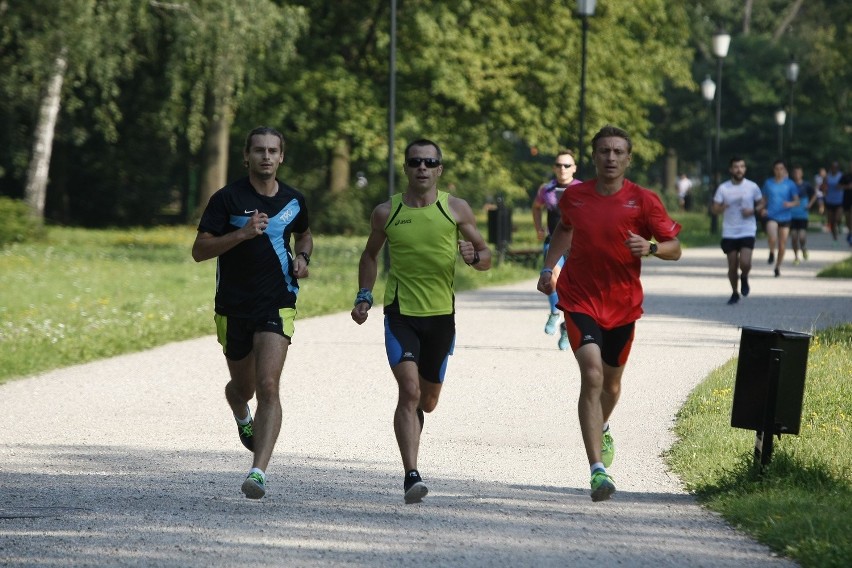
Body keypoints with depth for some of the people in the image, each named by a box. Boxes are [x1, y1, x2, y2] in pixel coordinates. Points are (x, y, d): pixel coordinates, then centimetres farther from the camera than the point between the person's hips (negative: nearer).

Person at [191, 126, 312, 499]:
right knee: (243, 387, 16)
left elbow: (304, 234, 27)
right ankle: (242, 418, 55)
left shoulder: (293, 201, 5)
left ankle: (258, 472, -24)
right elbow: (199, 250, -11)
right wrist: (242, 234, -24)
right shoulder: (227, 198, -7)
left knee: (268, 387, -17)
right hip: (233, 308, 0)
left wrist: (303, 258, 5)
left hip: (277, 306, 0)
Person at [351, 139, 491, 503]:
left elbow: (486, 257, 7)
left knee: (427, 400, 13)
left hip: (441, 314, 2)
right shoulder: (386, 213, 1)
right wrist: (364, 296, 4)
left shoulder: (456, 209, 0)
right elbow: (370, 255, 17)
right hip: (400, 313, -2)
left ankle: (410, 425, 50)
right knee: (409, 391, -19)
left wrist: (473, 257, -16)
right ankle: (411, 476, -22)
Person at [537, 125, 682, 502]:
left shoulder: (643, 201, -7)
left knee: (611, 380, 18)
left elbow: (675, 248, -4)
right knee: (592, 375, -20)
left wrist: (650, 247, -24)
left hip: (622, 304, 1)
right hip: (579, 300, -1)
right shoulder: (574, 197, -1)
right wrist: (548, 268, 17)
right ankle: (598, 469, -26)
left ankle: (601, 429, 55)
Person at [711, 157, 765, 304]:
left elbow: (761, 204, 12)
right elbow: (715, 210, -1)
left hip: (748, 231, -1)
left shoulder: (752, 187, 0)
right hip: (729, 233, 1)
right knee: (732, 266, 4)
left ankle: (744, 278, 17)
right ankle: (734, 293, 24)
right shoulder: (723, 188, -1)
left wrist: (753, 211, -10)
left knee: (745, 263, -17)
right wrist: (722, 207, -24)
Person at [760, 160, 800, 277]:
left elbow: (797, 201, -2)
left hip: (785, 217, 1)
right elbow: (764, 198, 17)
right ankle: (771, 253, 4)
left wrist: (790, 204, -24)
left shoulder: (789, 184, 2)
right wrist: (763, 209, -3)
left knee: (782, 244, 5)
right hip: (771, 216, -1)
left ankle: (778, 267, 26)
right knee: (772, 238, -28)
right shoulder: (768, 183, 5)